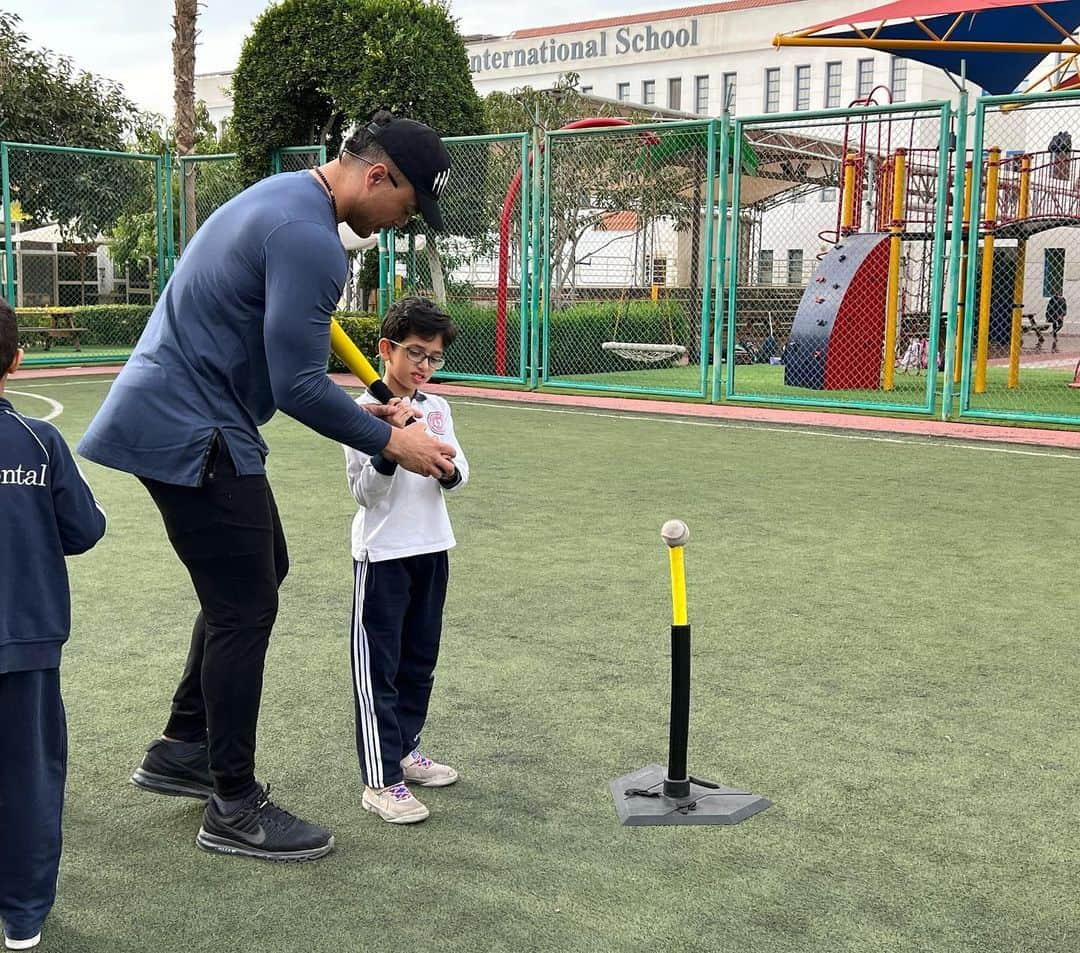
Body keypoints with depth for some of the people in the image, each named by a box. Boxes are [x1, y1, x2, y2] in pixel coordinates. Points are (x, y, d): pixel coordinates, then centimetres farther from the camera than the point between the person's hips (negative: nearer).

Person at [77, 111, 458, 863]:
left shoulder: (283, 197, 12)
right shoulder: (311, 238, -21)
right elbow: (298, 388, -23)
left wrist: (366, 408, 12)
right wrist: (389, 442, -11)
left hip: (174, 417, 11)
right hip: (190, 434, -11)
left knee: (259, 572, 20)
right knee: (244, 609, -2)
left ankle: (182, 750, 29)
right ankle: (235, 809, 10)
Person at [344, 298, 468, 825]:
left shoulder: (437, 409, 7)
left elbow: (459, 478, 3)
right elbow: (363, 493, -13)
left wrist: (447, 469, -19)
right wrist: (387, 452, -29)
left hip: (432, 548, 7)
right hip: (382, 553, -7)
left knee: (420, 660, 17)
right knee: (378, 667, -2)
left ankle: (404, 749, 32)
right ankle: (380, 780, 1)